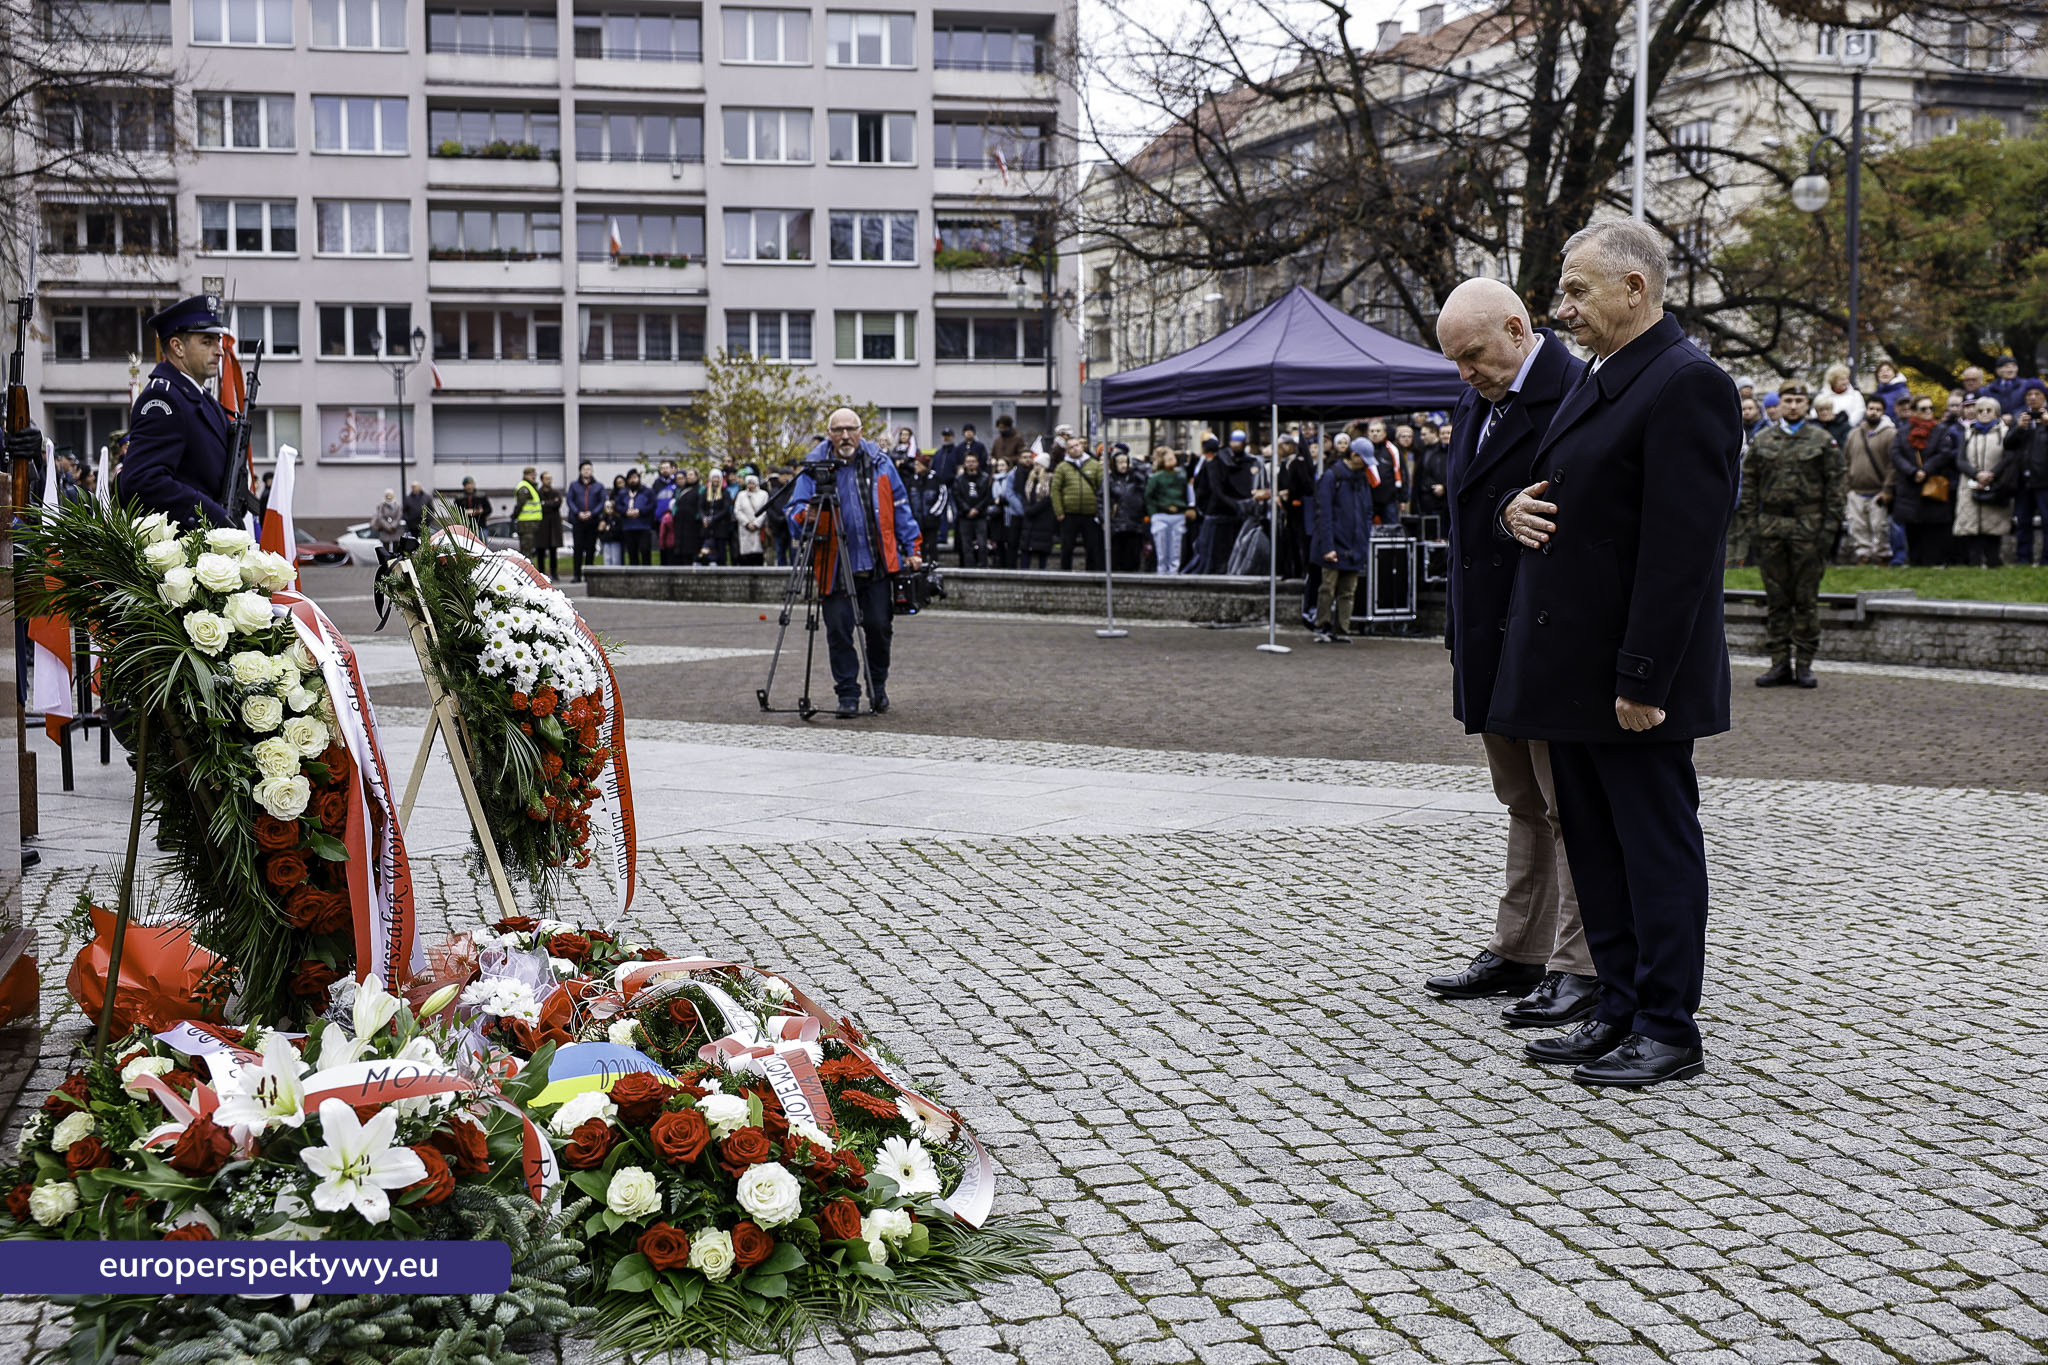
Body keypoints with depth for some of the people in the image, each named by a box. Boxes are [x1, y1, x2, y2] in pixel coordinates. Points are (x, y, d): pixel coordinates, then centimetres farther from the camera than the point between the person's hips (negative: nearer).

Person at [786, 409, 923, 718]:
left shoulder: (879, 463, 5)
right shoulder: (814, 467, 0)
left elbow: (900, 506, 10)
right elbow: (794, 512, 0)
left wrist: (912, 549, 7)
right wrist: (807, 516, -24)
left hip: (878, 564, 1)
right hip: (835, 567, -1)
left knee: (879, 626, 3)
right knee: (838, 630, -3)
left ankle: (878, 688, 24)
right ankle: (848, 695, 8)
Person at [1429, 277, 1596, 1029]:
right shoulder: (1476, 402, 12)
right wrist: (1460, 629, 15)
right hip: (1492, 642, 9)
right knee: (1523, 805, 16)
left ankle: (1581, 967, 7)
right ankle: (1518, 952, 25)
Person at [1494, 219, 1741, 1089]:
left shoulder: (1686, 383, -14)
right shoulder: (1599, 380, 17)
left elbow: (1681, 545, -21)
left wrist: (1642, 677, -23)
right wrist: (1518, 507, 3)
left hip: (1632, 676, -10)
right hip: (1573, 672, 10)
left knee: (1656, 846, 0)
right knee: (1594, 846, 14)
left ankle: (1669, 1032, 9)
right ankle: (1620, 1011, 23)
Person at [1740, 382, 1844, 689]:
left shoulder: (1823, 440, 5)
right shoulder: (1761, 441, 10)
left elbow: (1837, 482, 2)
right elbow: (1748, 481, 10)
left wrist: (1829, 523, -5)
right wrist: (1749, 520, 1)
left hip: (1808, 526, -2)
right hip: (1770, 527, 2)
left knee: (1806, 598, 1)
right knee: (1776, 599, 5)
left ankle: (1805, 664, 6)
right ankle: (1779, 663, 10)